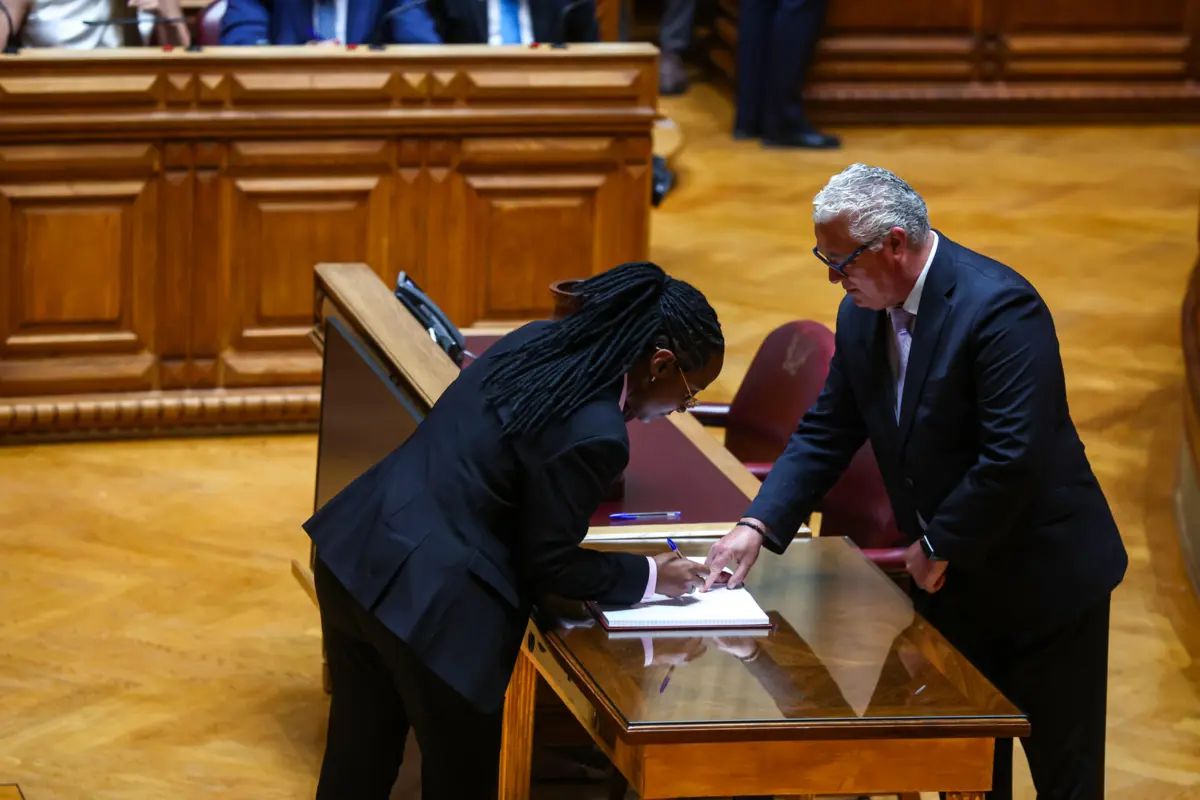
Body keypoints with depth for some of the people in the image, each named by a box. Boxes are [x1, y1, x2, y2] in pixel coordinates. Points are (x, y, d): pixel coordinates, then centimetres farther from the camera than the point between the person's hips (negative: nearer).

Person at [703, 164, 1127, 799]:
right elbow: (827, 431, 7)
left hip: (1043, 576, -7)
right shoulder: (862, 316, 0)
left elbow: (1014, 458, -29)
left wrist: (938, 547, -18)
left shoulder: (1000, 306, -25)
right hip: (952, 579, 7)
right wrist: (759, 525, -6)